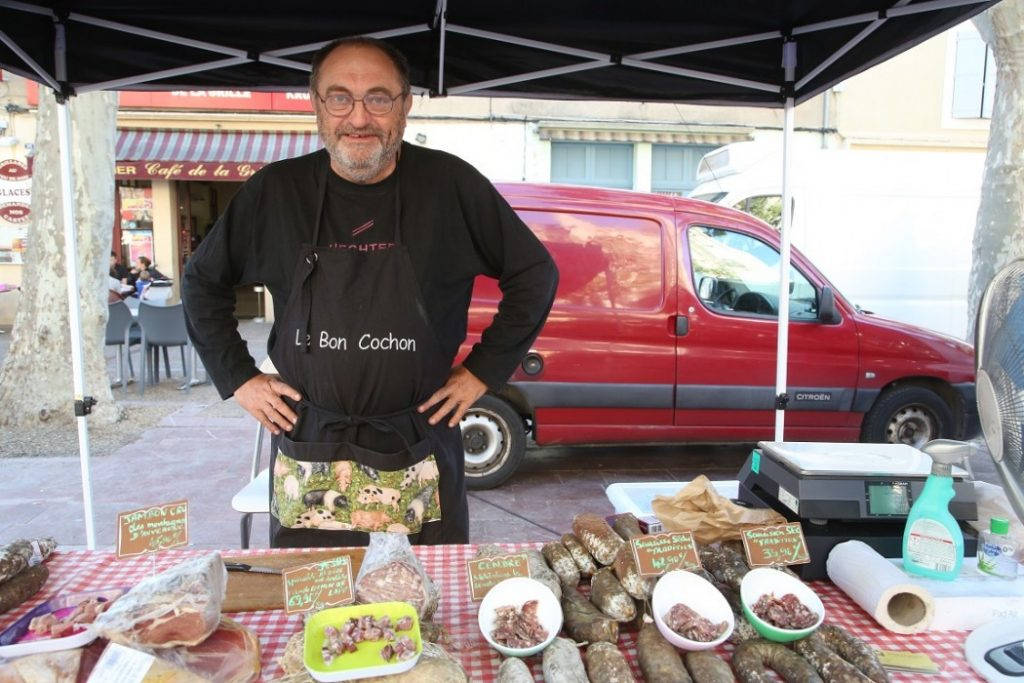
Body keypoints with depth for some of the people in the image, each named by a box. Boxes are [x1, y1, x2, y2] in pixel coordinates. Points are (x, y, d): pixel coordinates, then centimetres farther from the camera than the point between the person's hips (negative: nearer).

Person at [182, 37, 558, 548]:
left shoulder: (451, 186, -6)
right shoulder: (276, 191, -1)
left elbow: (535, 274, 2)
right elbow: (203, 281, 13)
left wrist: (484, 371, -1)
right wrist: (238, 377, 5)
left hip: (418, 459, -1)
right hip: (305, 459, 2)